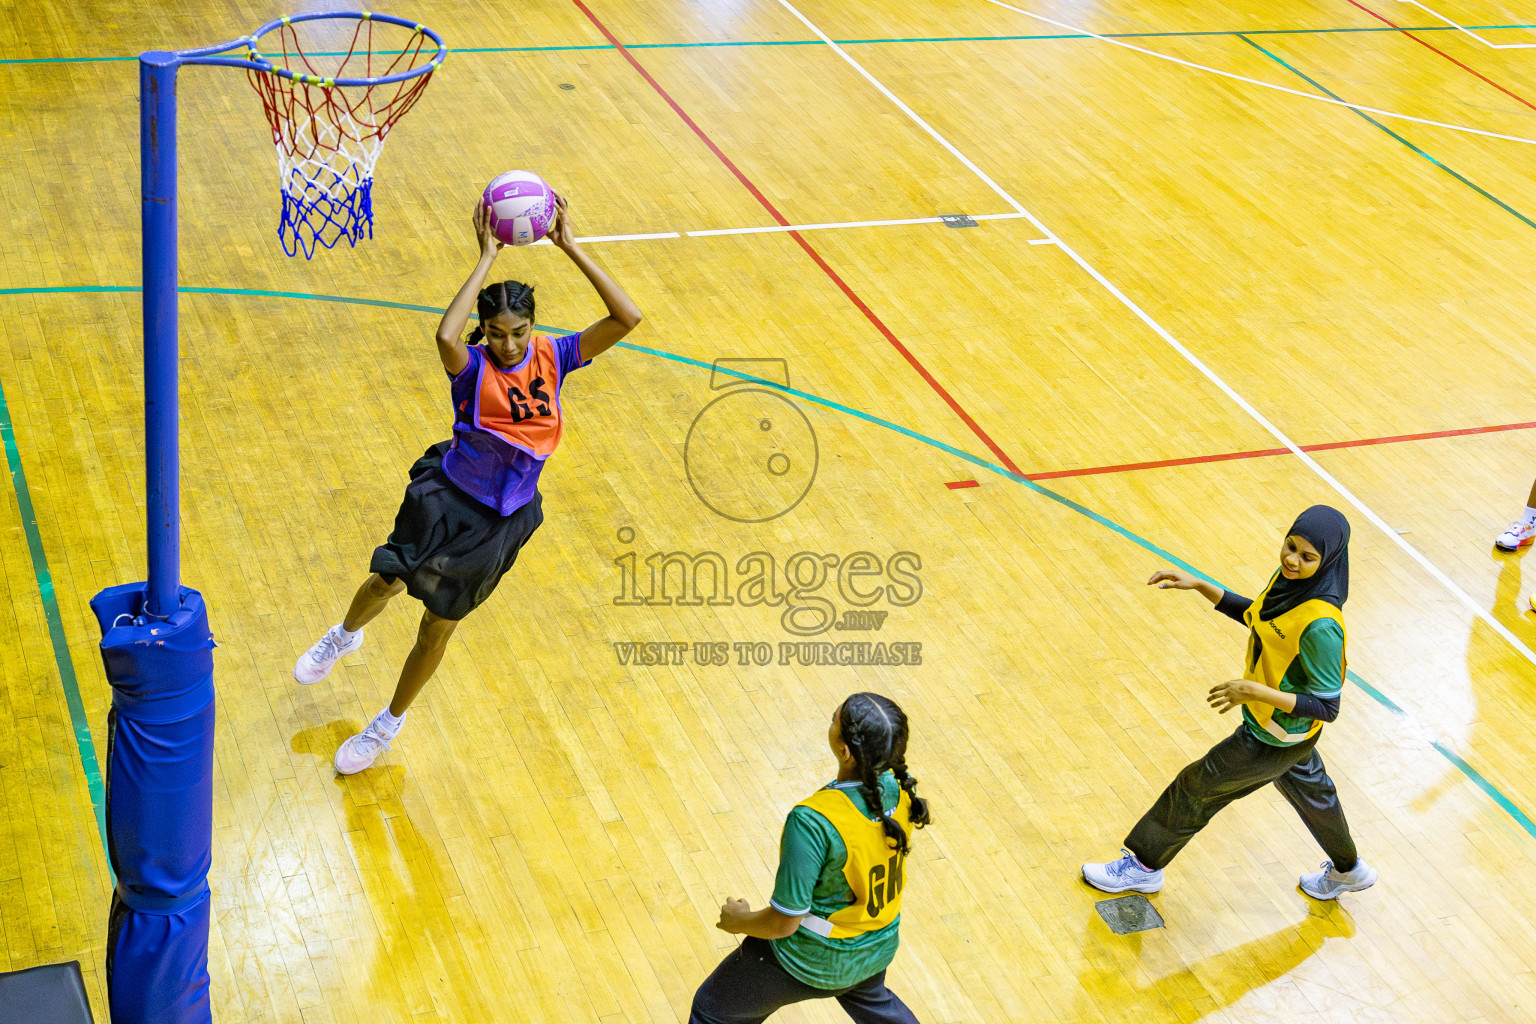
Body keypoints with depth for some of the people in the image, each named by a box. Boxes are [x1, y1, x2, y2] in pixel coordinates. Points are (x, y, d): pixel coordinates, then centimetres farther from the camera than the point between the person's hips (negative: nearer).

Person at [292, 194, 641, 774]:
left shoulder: (552, 357, -5)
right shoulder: (472, 367, -14)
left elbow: (627, 318, -15)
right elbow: (446, 336, -40)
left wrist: (570, 249, -21)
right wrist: (487, 259, -33)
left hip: (503, 516, 2)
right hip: (448, 493, -2)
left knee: (439, 625, 8)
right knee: (390, 579, -17)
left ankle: (391, 721, 33)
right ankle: (345, 637, 22)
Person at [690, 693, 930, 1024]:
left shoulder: (813, 821, -38)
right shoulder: (900, 789, -18)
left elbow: (784, 923, -27)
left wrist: (739, 921, -7)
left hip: (813, 959, -6)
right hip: (879, 947, 6)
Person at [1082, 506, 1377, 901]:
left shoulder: (1320, 624, -37)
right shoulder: (1288, 577, -11)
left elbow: (1326, 707, -30)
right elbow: (1256, 615, 9)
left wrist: (1255, 691, -37)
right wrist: (1200, 586, 0)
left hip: (1275, 738, -8)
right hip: (1285, 724, 8)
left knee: (1198, 786, 10)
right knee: (1308, 788, 31)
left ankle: (1144, 866, 35)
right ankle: (1348, 871, 57)